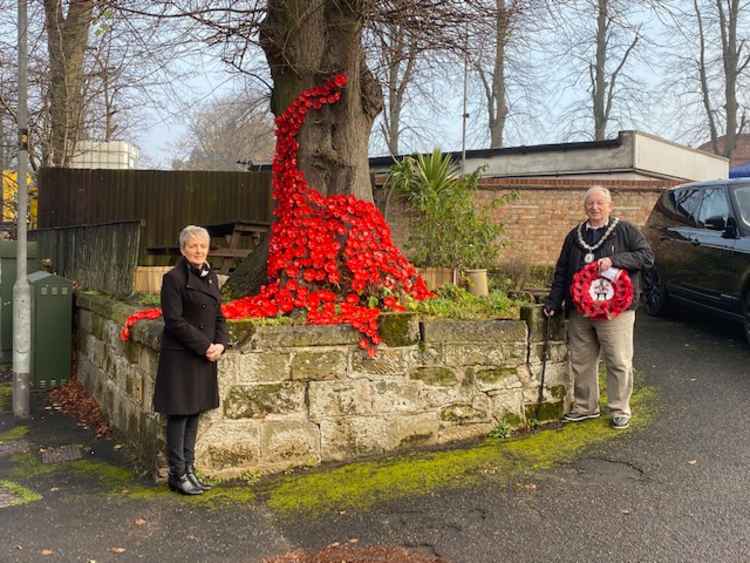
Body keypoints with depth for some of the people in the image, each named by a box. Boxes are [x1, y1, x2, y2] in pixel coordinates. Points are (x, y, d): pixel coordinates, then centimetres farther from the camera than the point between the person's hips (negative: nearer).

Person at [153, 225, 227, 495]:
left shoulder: (211, 276, 10)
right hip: (180, 356, -7)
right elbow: (174, 321, -16)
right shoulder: (174, 278, -11)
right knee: (179, 414, 2)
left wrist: (220, 344, -3)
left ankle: (189, 469, 22)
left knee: (194, 413, 12)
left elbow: (218, 315, 14)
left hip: (205, 356, 7)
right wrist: (205, 346, -16)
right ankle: (177, 474, 13)